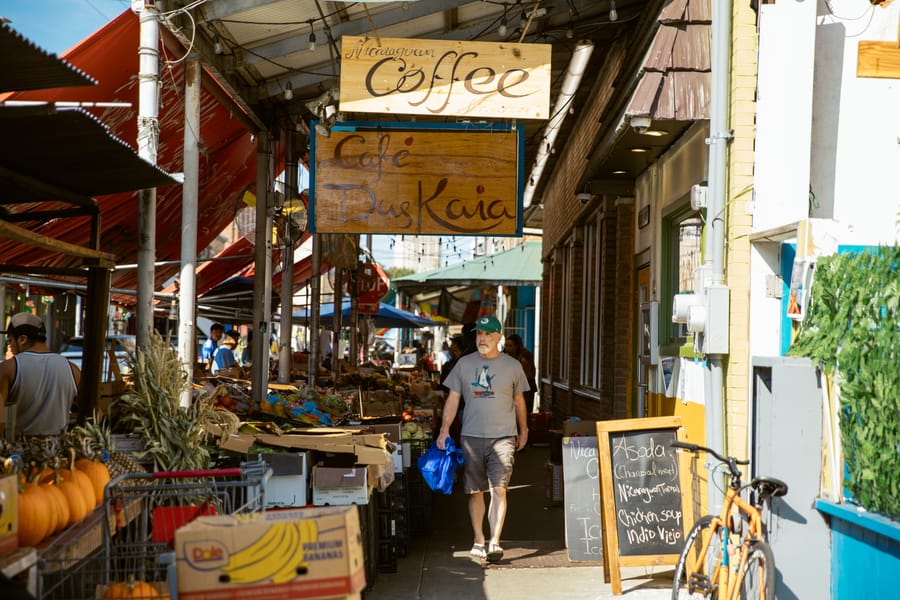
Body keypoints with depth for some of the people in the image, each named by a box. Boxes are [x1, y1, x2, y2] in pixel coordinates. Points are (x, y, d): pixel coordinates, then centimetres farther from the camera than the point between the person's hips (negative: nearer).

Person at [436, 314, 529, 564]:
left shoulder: (512, 366, 5)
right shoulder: (464, 364, 6)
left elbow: (519, 400, 16)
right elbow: (453, 398, 8)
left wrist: (523, 430, 21)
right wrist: (444, 430, 0)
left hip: (503, 437, -2)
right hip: (471, 437, 2)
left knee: (499, 489, -12)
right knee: (475, 491, 7)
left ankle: (495, 541, -13)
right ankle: (479, 540, 18)